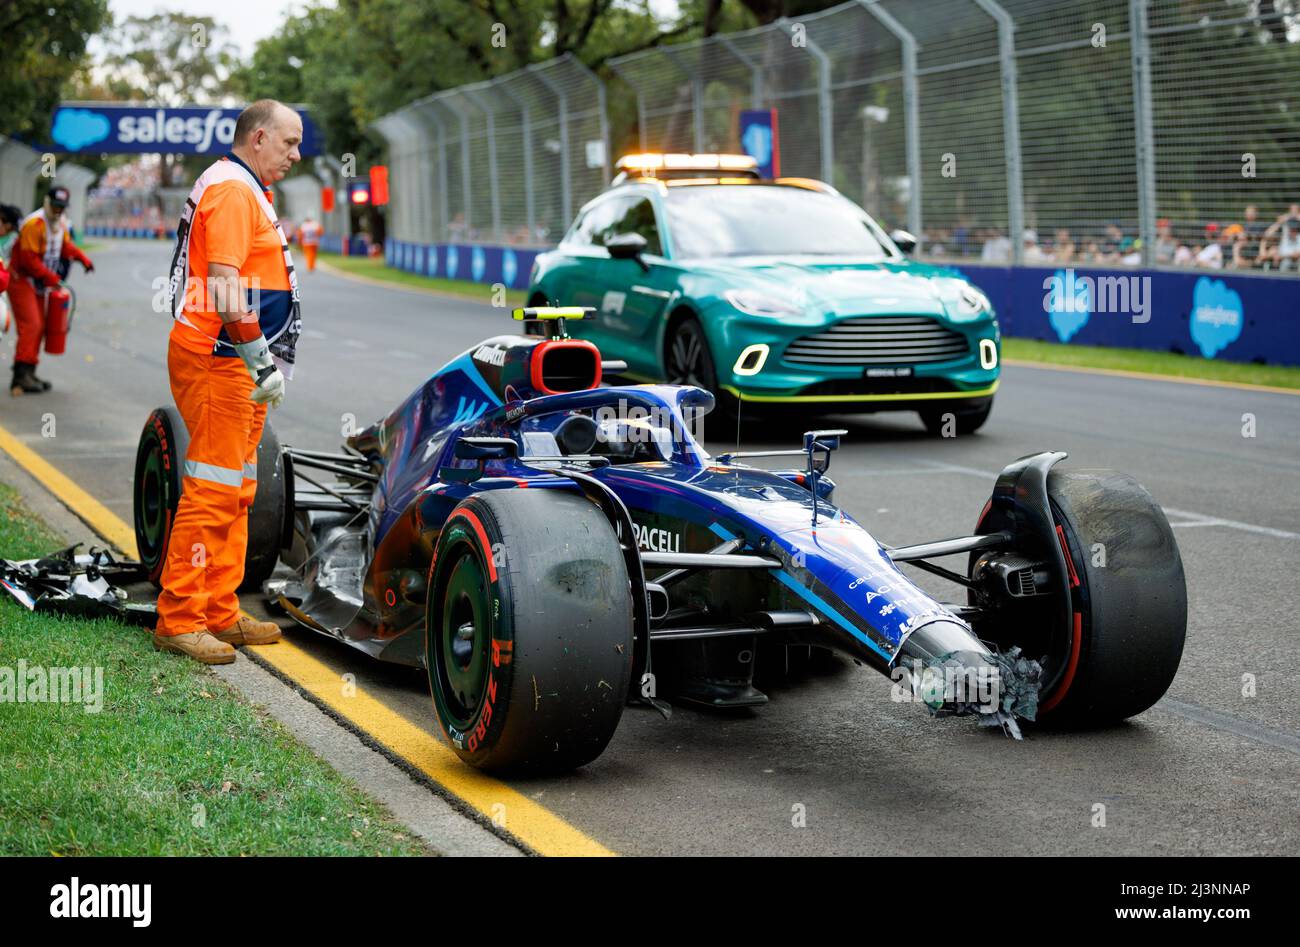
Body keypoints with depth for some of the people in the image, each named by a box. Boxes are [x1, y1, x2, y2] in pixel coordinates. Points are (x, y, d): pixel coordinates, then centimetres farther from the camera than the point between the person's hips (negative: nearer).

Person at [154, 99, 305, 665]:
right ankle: (178, 621, -8)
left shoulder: (248, 191, 22)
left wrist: (267, 362, 26)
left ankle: (221, 616, 18)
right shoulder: (231, 189, -12)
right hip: (216, 360, -11)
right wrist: (261, 357, -22)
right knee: (212, 490, -11)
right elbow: (224, 284, -22)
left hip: (235, 362, 11)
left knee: (237, 491, 13)